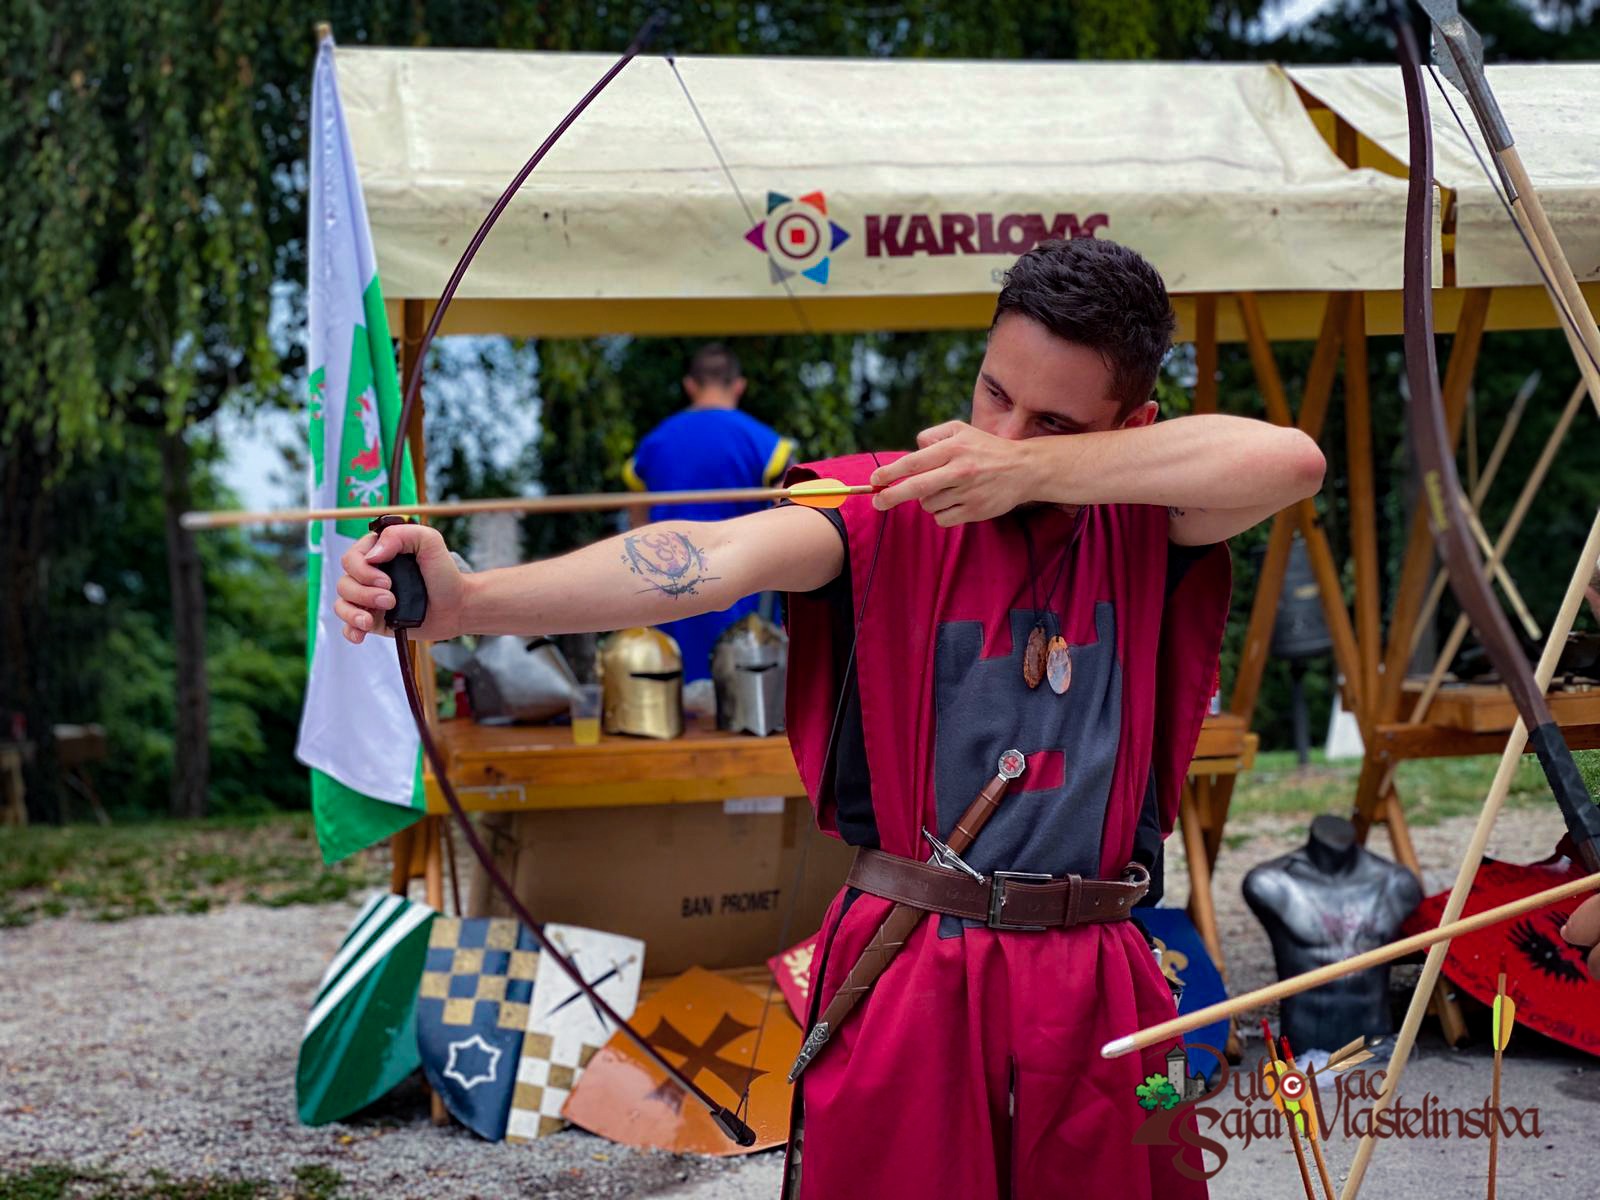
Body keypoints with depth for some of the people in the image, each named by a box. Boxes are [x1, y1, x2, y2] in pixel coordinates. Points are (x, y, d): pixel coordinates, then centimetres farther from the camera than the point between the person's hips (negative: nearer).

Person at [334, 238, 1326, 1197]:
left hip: (1094, 991, 2)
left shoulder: (1143, 518, 4)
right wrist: (468, 598, -37)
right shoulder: (888, 508, -4)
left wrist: (1032, 468, -17)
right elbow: (714, 559, -21)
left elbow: (1290, 460, -15)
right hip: (901, 976, -2)